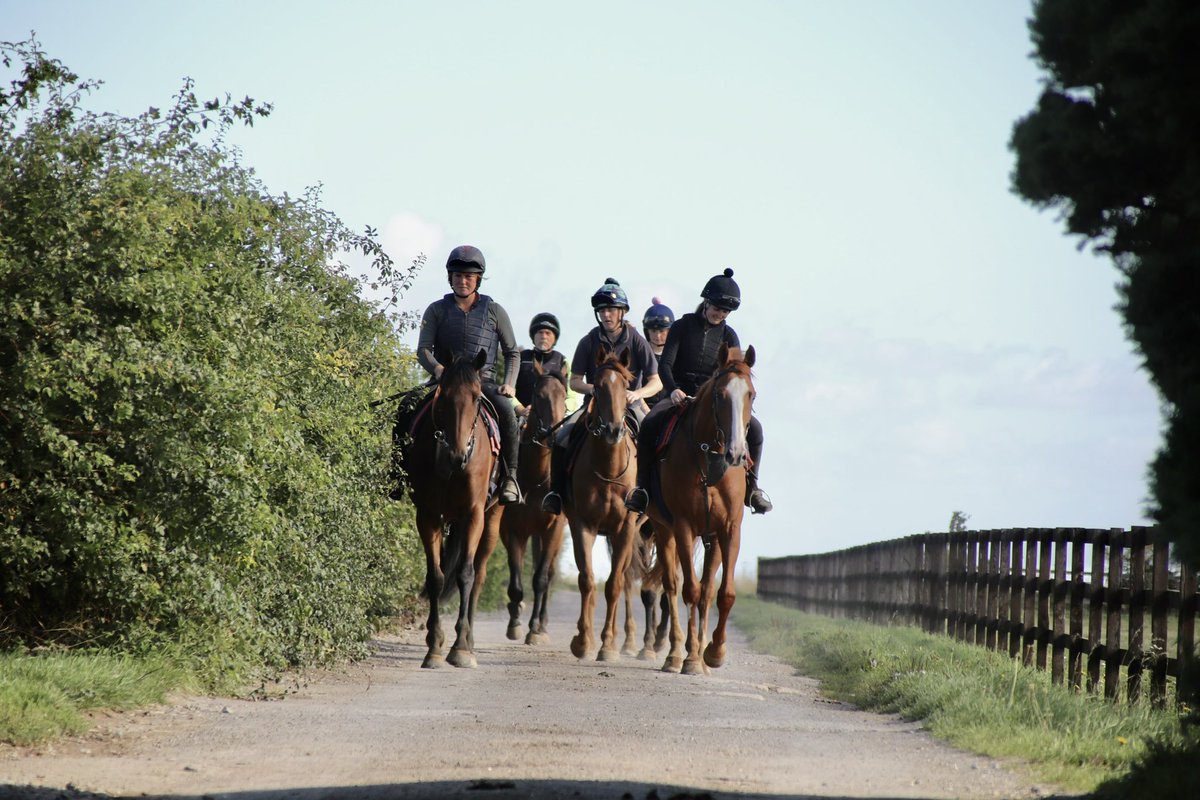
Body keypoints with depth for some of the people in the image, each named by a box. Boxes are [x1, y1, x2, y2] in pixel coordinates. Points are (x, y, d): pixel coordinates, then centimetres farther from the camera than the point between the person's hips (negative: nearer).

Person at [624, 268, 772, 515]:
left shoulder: (728, 335, 5)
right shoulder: (683, 326, -1)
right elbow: (665, 364, -9)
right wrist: (672, 390, -29)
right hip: (679, 396, -2)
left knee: (754, 428, -20)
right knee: (648, 425, -30)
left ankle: (751, 486, -3)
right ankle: (642, 487, -18)